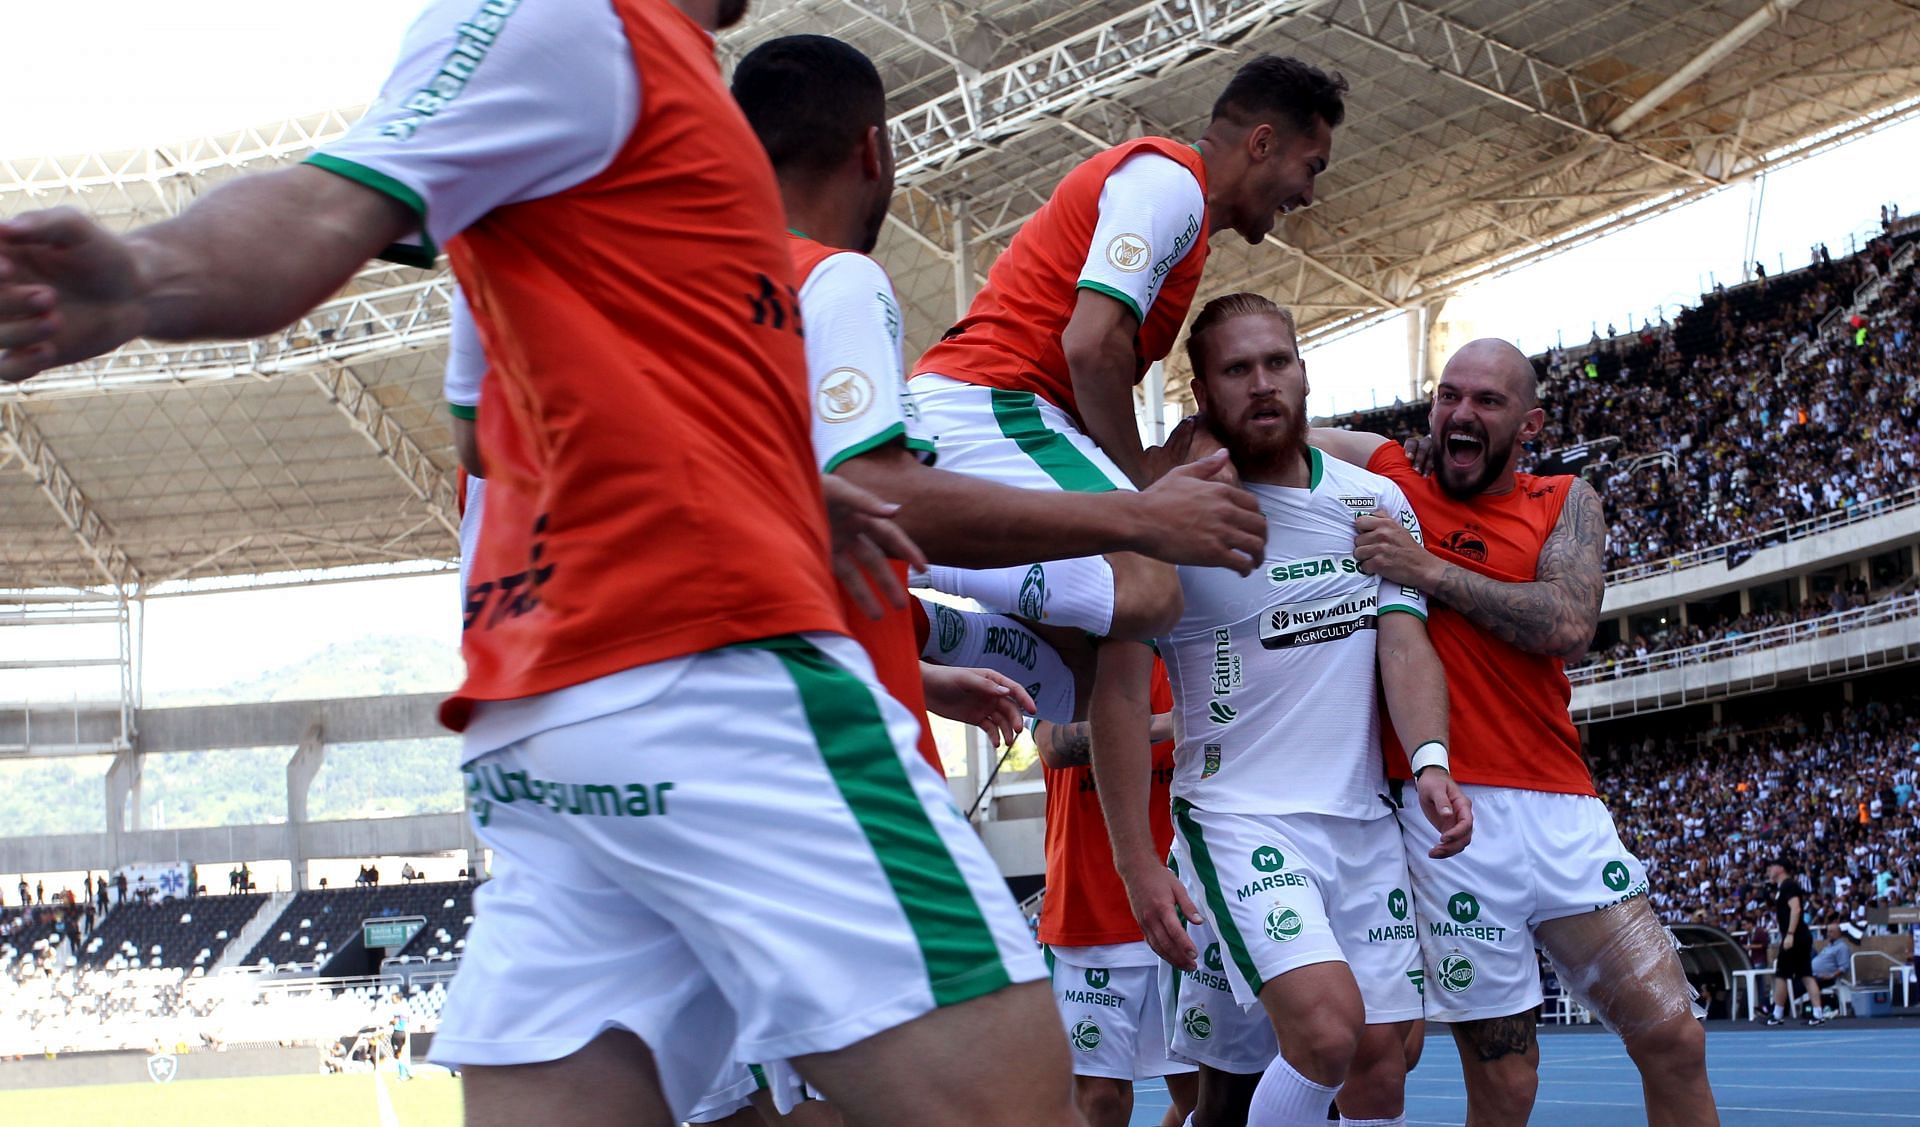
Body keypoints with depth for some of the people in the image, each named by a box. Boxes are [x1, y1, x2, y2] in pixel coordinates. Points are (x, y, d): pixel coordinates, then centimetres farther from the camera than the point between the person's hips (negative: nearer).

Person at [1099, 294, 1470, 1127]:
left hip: (1366, 818, 5)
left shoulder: (1378, 501, 7)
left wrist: (1430, 761, -21)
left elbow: (1404, 642, -1)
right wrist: (1136, 860, -13)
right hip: (1241, 816, -5)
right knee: (1327, 1029, -25)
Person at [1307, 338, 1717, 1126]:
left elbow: (1569, 624, -8)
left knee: (1673, 1039, -1)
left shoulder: (1565, 502, 11)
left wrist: (1432, 572, -11)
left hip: (1560, 808, 2)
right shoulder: (1383, 474, 9)